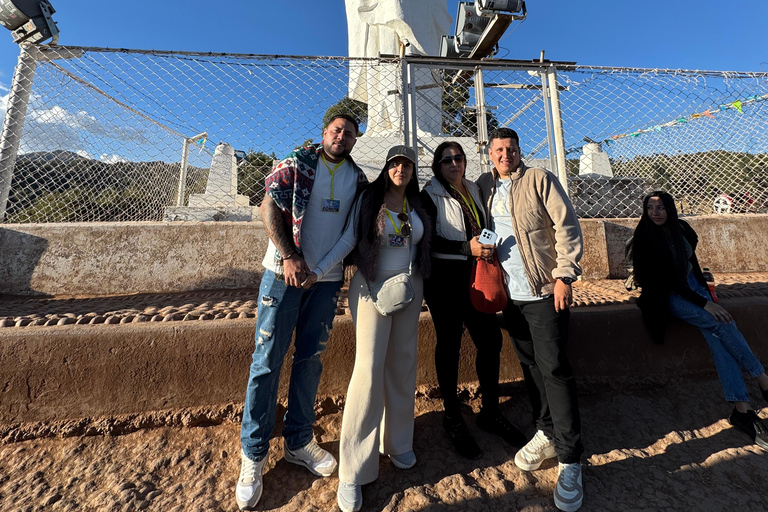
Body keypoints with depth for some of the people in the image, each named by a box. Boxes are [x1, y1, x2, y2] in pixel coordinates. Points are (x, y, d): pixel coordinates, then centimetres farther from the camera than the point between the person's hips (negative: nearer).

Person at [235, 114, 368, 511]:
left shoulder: (357, 179, 13)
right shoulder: (296, 164, 2)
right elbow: (269, 207, -6)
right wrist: (289, 256, -16)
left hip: (328, 278, 4)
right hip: (285, 272, -3)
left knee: (310, 359, 11)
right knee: (268, 359, 1)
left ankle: (298, 442, 28)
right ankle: (253, 454, 18)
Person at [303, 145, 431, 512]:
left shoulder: (417, 204, 11)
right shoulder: (368, 198, -1)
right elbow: (348, 240, -8)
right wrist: (318, 271, -17)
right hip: (372, 286, -4)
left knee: (403, 365, 10)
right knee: (369, 366, -7)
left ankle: (397, 442, 29)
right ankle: (354, 470, 6)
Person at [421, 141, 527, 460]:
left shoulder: (475, 191, 16)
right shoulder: (430, 196, -3)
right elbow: (429, 242, -12)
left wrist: (487, 247, 4)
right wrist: (467, 248, -21)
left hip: (475, 277, 6)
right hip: (445, 280, -5)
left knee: (491, 340, 4)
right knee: (449, 345, 3)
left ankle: (490, 413, 25)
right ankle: (452, 419, 21)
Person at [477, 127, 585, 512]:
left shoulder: (540, 179, -1)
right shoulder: (483, 186, 12)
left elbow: (567, 227, -7)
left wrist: (564, 276, -13)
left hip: (543, 291, -4)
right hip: (509, 293, 4)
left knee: (554, 368, -3)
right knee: (529, 365, 13)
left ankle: (570, 460, 13)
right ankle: (546, 432, 33)